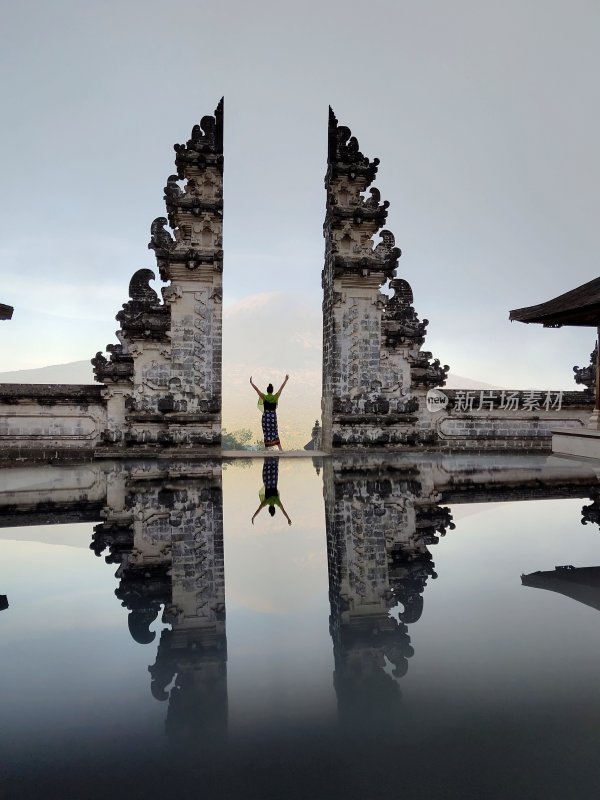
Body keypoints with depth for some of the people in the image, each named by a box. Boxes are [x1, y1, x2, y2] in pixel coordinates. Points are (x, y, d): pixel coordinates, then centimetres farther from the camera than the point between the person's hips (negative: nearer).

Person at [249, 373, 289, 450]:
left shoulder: (264, 397, -7)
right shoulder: (276, 397, -3)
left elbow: (256, 389, -3)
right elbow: (281, 388, 6)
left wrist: (251, 382, 6)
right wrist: (286, 380, 15)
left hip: (266, 416, -2)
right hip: (273, 416, 2)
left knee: (267, 433, 3)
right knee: (275, 432, 11)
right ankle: (280, 448, 8)